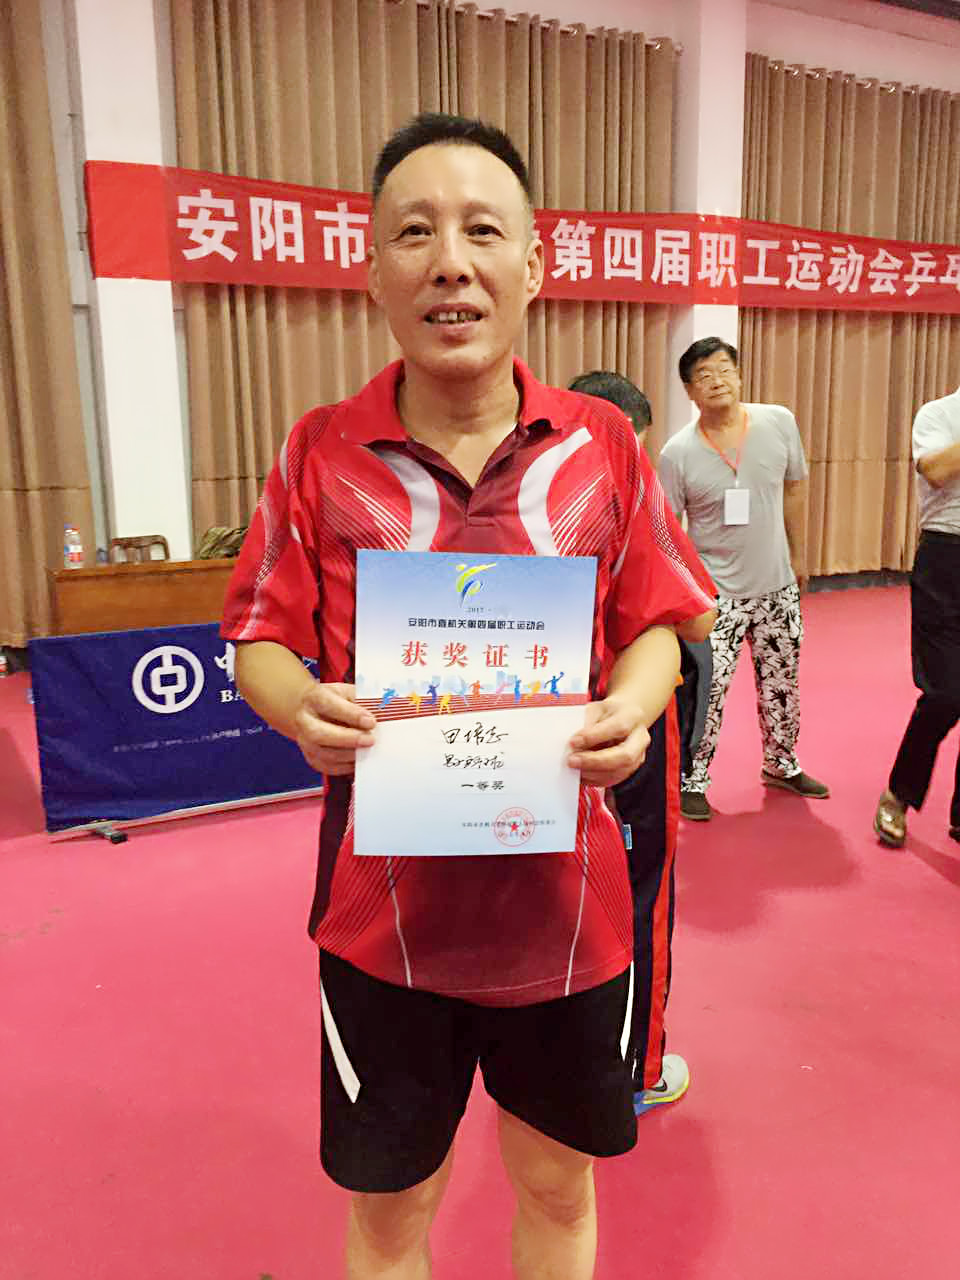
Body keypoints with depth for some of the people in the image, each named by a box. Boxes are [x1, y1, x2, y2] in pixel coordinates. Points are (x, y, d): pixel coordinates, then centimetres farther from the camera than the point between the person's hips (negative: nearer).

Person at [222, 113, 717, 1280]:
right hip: (384, 908, 0)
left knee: (560, 1185, 24)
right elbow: (260, 643, 0)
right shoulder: (321, 453, -5)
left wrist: (633, 706, -19)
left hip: (565, 901, 1)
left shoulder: (603, 446, -3)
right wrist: (301, 710, -22)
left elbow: (652, 627, 2)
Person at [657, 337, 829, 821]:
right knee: (707, 690, -7)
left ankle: (781, 765, 40)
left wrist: (797, 556, 13)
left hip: (777, 586, 4)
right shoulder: (677, 453, -14)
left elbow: (795, 490, 9)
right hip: (715, 592, -4)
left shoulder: (779, 422, -5)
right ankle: (692, 782, 12)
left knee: (781, 684, 18)